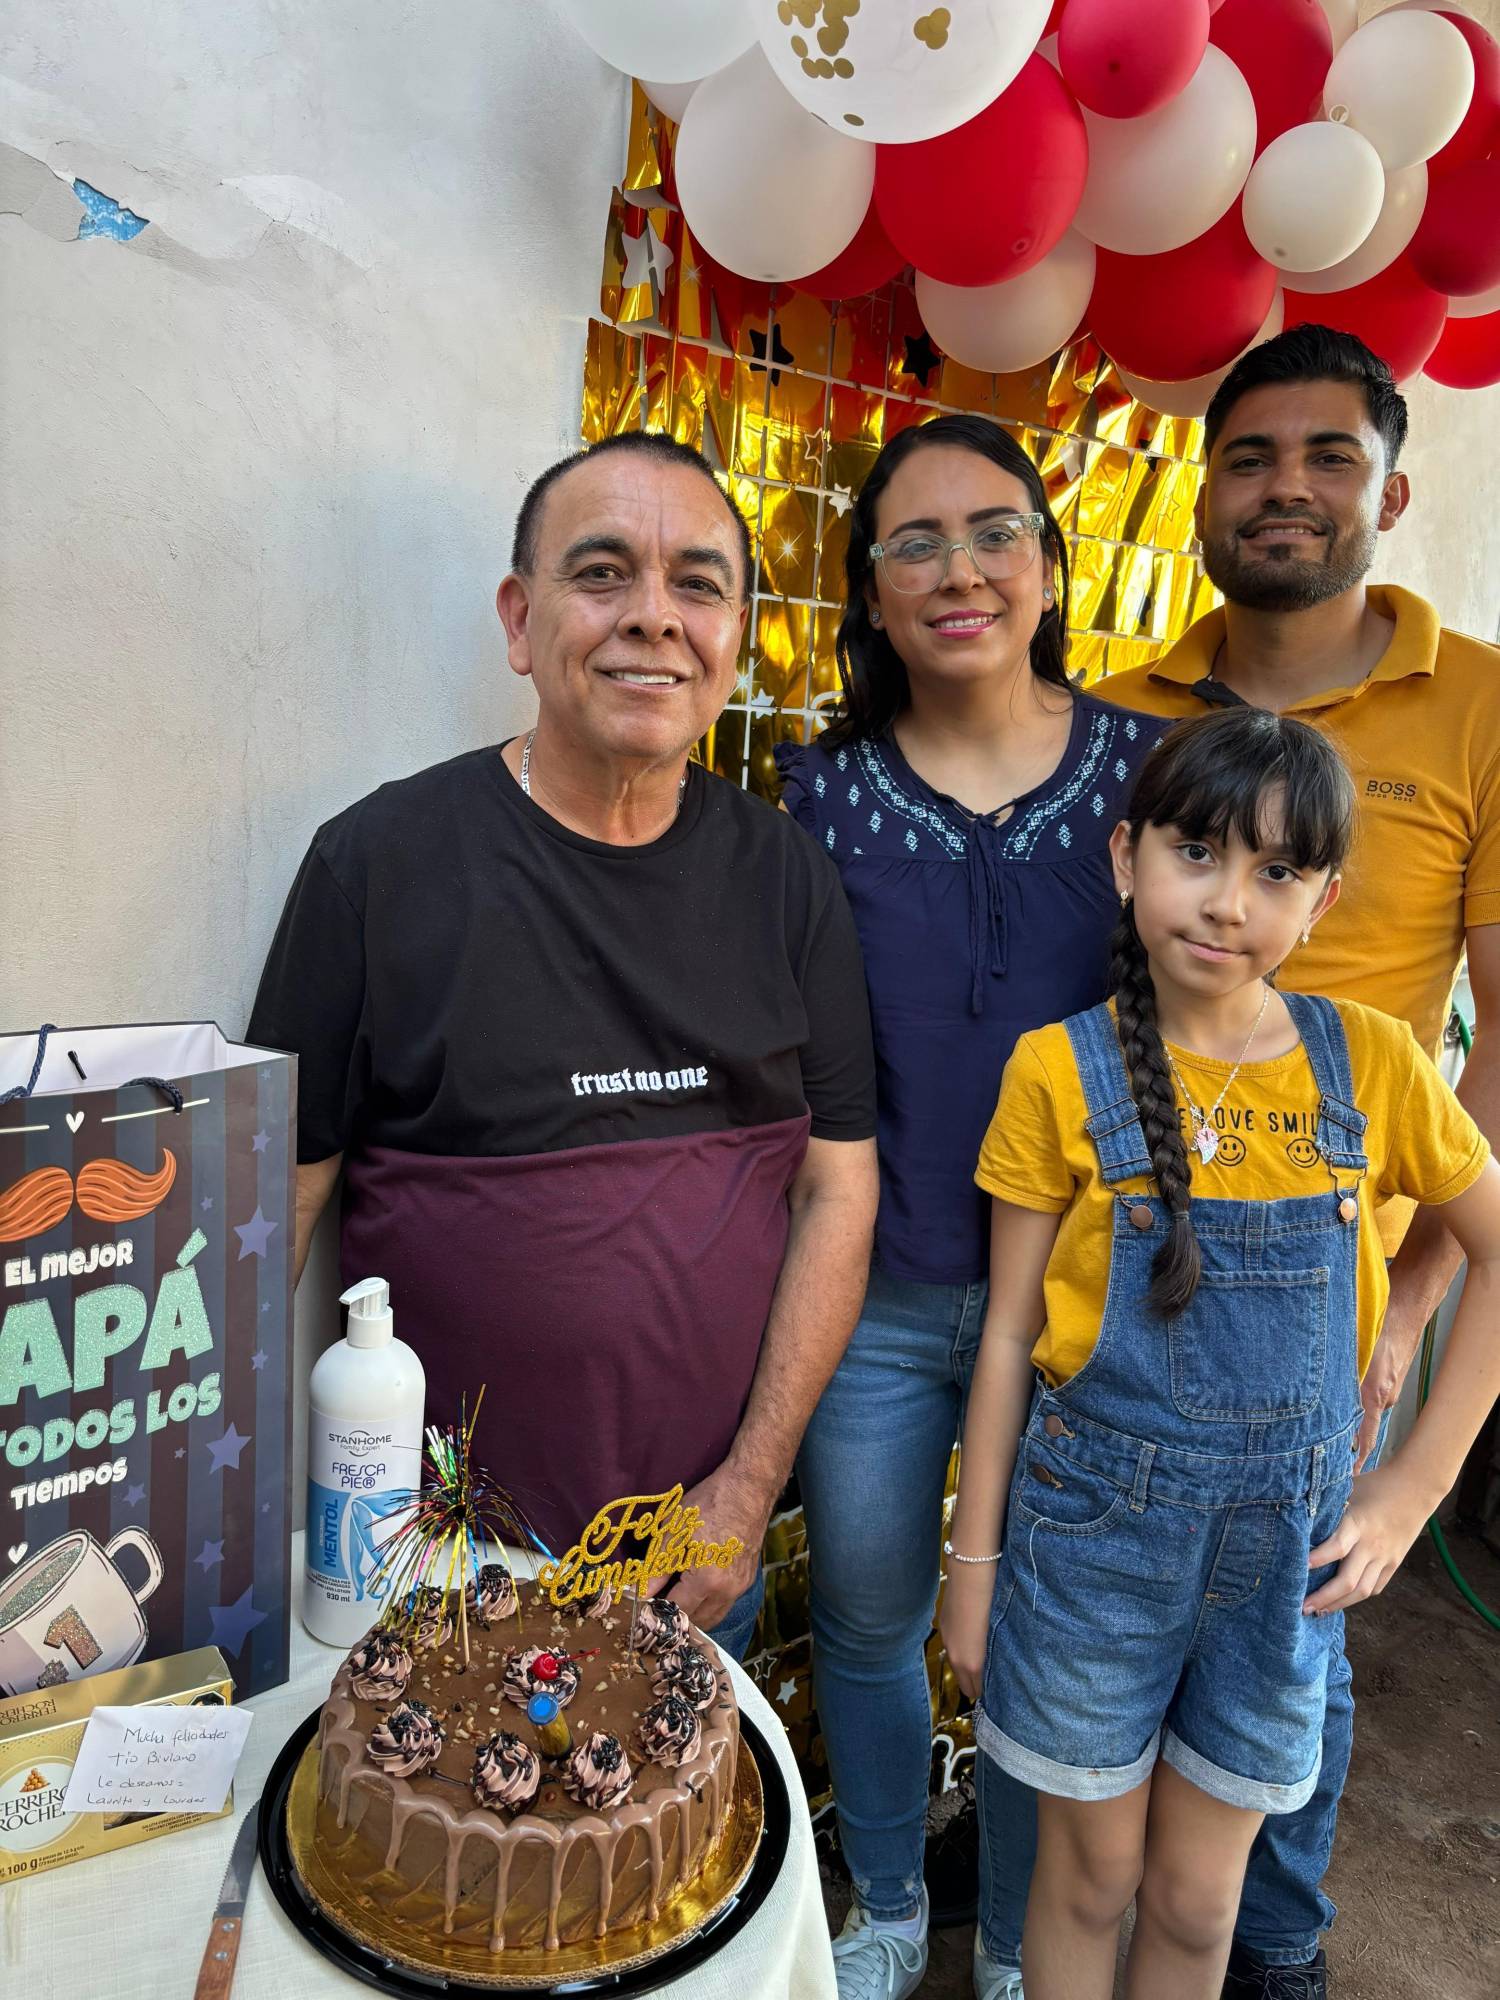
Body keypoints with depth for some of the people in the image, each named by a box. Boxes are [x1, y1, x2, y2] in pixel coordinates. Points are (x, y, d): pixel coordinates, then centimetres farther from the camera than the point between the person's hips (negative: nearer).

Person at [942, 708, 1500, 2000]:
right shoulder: (1061, 1070, -12)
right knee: (1091, 1876, 18)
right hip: (1094, 1519, -1)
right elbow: (1010, 1334, -6)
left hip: (1287, 1540, 2)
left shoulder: (1371, 1064, -8)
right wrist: (974, 1561, -1)